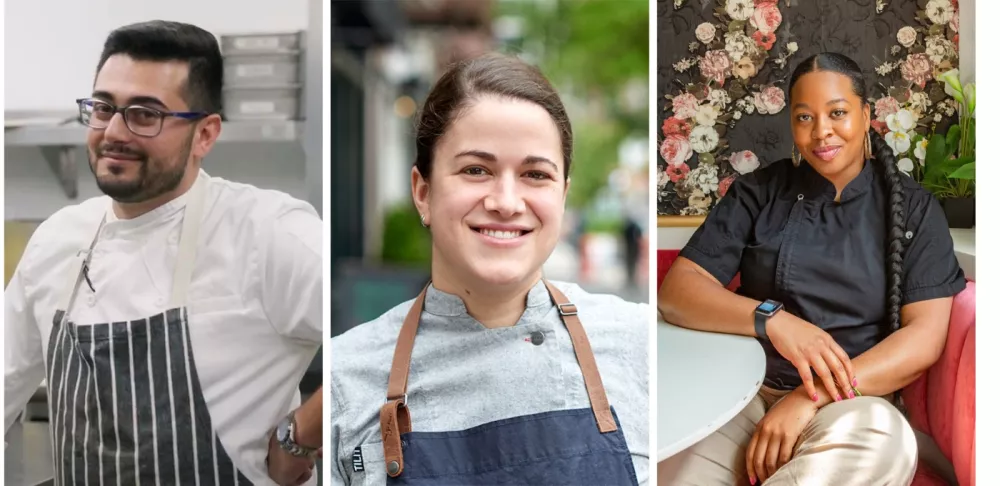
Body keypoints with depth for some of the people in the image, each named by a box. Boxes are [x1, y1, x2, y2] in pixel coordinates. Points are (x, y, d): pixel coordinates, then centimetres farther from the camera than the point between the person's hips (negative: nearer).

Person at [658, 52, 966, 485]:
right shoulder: (758, 192, 9)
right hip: (744, 391, -1)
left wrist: (811, 397, -17)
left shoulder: (912, 208, 7)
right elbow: (676, 290, 0)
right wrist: (772, 319, -19)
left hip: (849, 402, 2)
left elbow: (925, 338, -4)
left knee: (883, 441, -36)